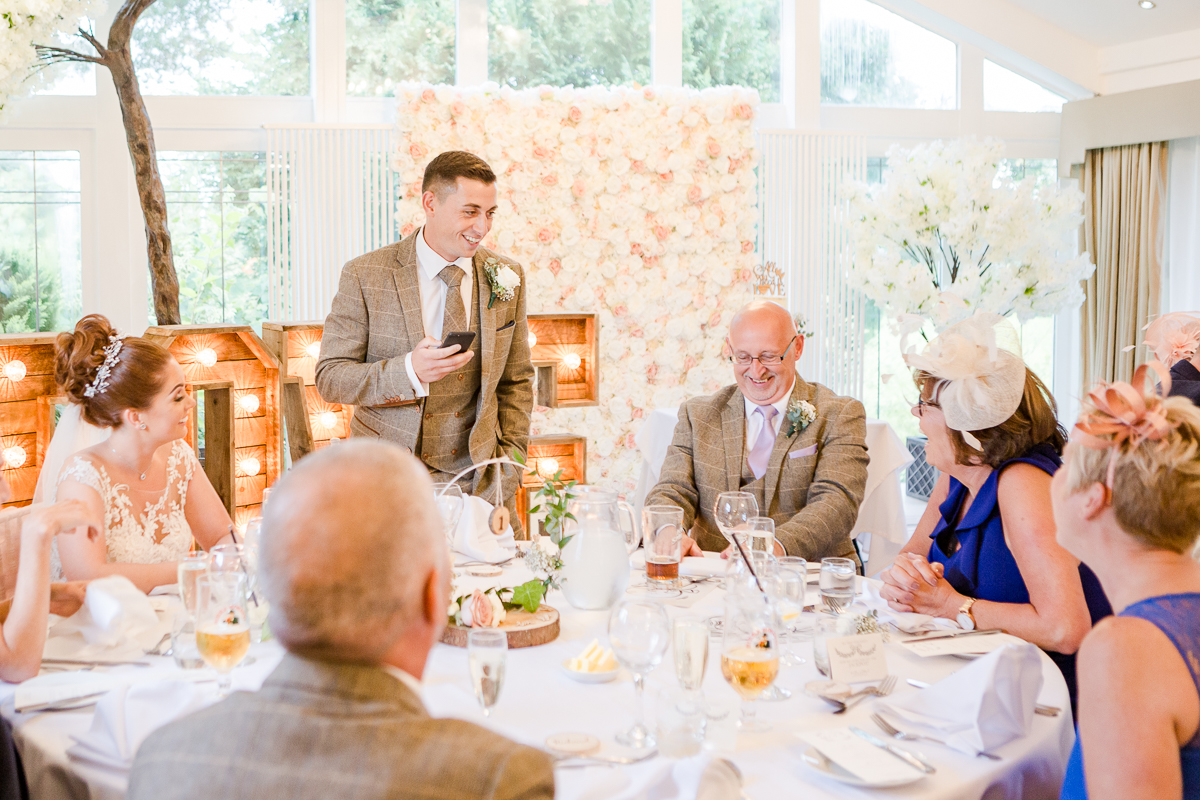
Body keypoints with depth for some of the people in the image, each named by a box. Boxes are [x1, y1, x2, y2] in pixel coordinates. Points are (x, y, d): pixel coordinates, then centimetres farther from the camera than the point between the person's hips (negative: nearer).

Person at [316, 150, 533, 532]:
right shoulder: (365, 276, -7)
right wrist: (408, 371, -24)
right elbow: (329, 378, -7)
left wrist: (508, 469, 2)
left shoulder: (506, 276, 4)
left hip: (479, 486, 3)